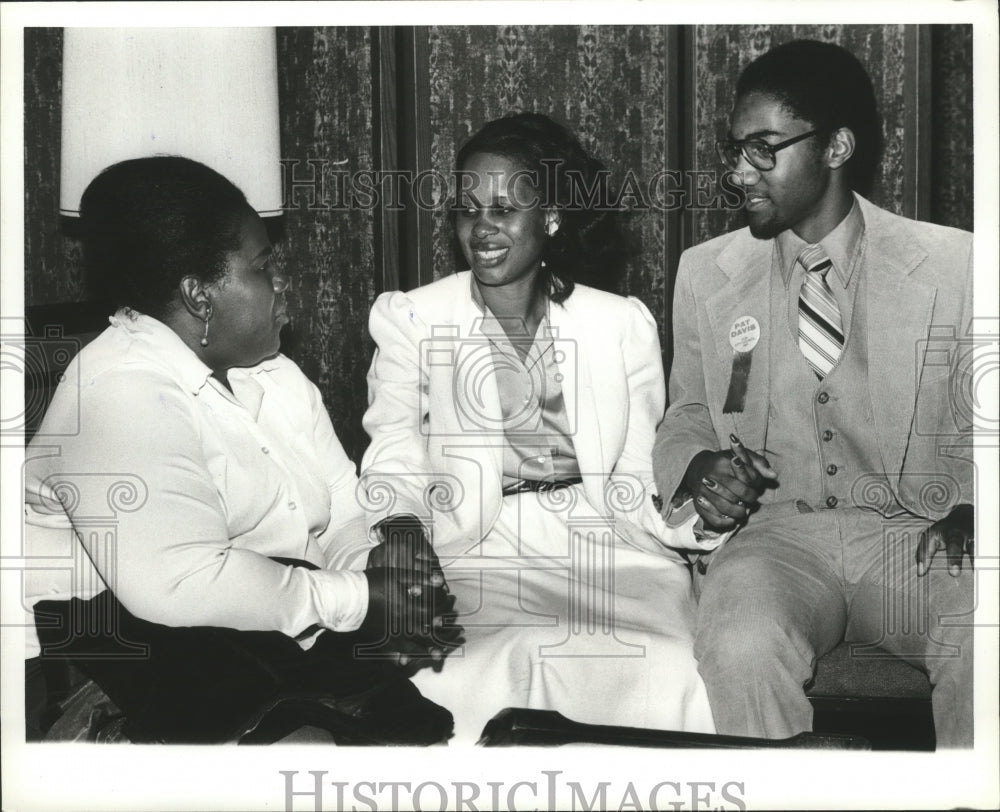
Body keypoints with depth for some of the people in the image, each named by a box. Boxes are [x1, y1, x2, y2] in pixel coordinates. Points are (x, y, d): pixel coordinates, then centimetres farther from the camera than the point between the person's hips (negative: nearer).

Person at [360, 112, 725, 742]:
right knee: (514, 665, -34)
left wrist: (699, 512, -13)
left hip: (609, 550, 2)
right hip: (477, 556, -1)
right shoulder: (409, 322, 11)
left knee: (671, 667, -28)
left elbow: (637, 484, 9)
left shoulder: (623, 324, 13)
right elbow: (394, 470, 4)